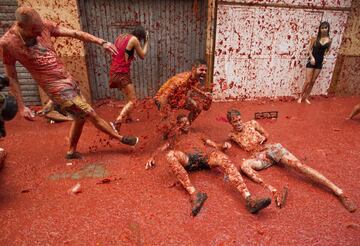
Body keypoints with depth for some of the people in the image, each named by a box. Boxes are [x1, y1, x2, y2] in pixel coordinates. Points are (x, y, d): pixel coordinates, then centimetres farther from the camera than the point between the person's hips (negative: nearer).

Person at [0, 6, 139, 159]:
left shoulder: (44, 26, -4)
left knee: (80, 117, 17)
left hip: (68, 79, 7)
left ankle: (71, 152, 36)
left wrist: (102, 42, -11)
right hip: (57, 89, -6)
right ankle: (120, 138, 16)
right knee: (91, 115, -2)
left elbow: (75, 34, -3)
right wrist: (21, 106, -5)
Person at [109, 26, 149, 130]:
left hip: (114, 72, 9)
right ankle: (116, 123, -25)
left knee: (129, 96, 27)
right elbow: (142, 56, 4)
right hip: (122, 73, -9)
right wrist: (146, 41, 16)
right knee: (132, 101, -10)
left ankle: (128, 117, 37)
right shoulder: (134, 39, -6)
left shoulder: (120, 37, 15)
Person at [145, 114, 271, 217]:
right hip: (187, 158, -1)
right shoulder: (175, 138, 37)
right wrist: (152, 157, 4)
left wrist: (223, 146, 6)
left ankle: (250, 200, -47)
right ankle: (194, 194, -46)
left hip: (205, 154, 2)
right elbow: (161, 148, 25)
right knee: (170, 155, -37)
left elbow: (216, 146, 30)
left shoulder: (199, 135, 39)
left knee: (225, 160, -32)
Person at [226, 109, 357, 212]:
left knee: (299, 166, -20)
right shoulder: (232, 135, 11)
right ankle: (272, 190, -43)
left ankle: (338, 191, -21)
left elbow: (266, 134, 19)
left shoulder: (251, 123, 11)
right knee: (244, 165, -34)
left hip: (272, 148, 0)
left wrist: (263, 138, -2)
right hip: (259, 157, 0)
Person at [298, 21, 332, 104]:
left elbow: (327, 50, 15)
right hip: (312, 61, -3)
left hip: (319, 62, 4)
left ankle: (306, 97, 20)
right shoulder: (315, 38, -7)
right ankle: (301, 96, 11)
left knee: (313, 81, 9)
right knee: (308, 81, -6)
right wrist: (312, 57, -17)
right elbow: (309, 49, -5)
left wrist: (323, 55, -2)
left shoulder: (329, 40, 2)